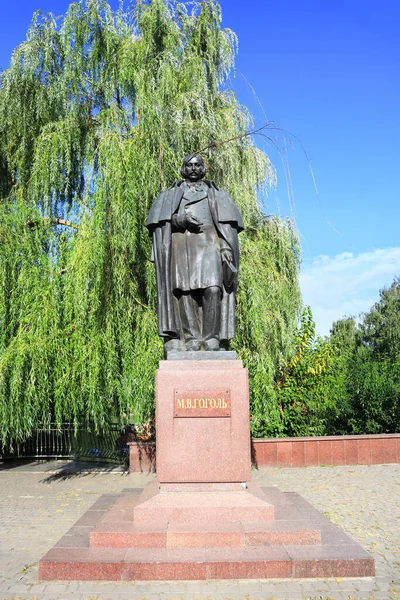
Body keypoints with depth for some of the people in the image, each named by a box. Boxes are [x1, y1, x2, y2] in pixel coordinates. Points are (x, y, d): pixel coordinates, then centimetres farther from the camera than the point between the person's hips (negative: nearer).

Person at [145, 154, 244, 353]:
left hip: (208, 243, -1)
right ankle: (191, 339, -16)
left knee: (212, 289, -21)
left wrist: (227, 248, -5)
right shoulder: (170, 194, 25)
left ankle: (211, 339, -22)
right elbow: (157, 219, 10)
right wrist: (180, 220, -9)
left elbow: (227, 224, 12)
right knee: (185, 291, -14)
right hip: (181, 244, 1)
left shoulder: (216, 194, 24)